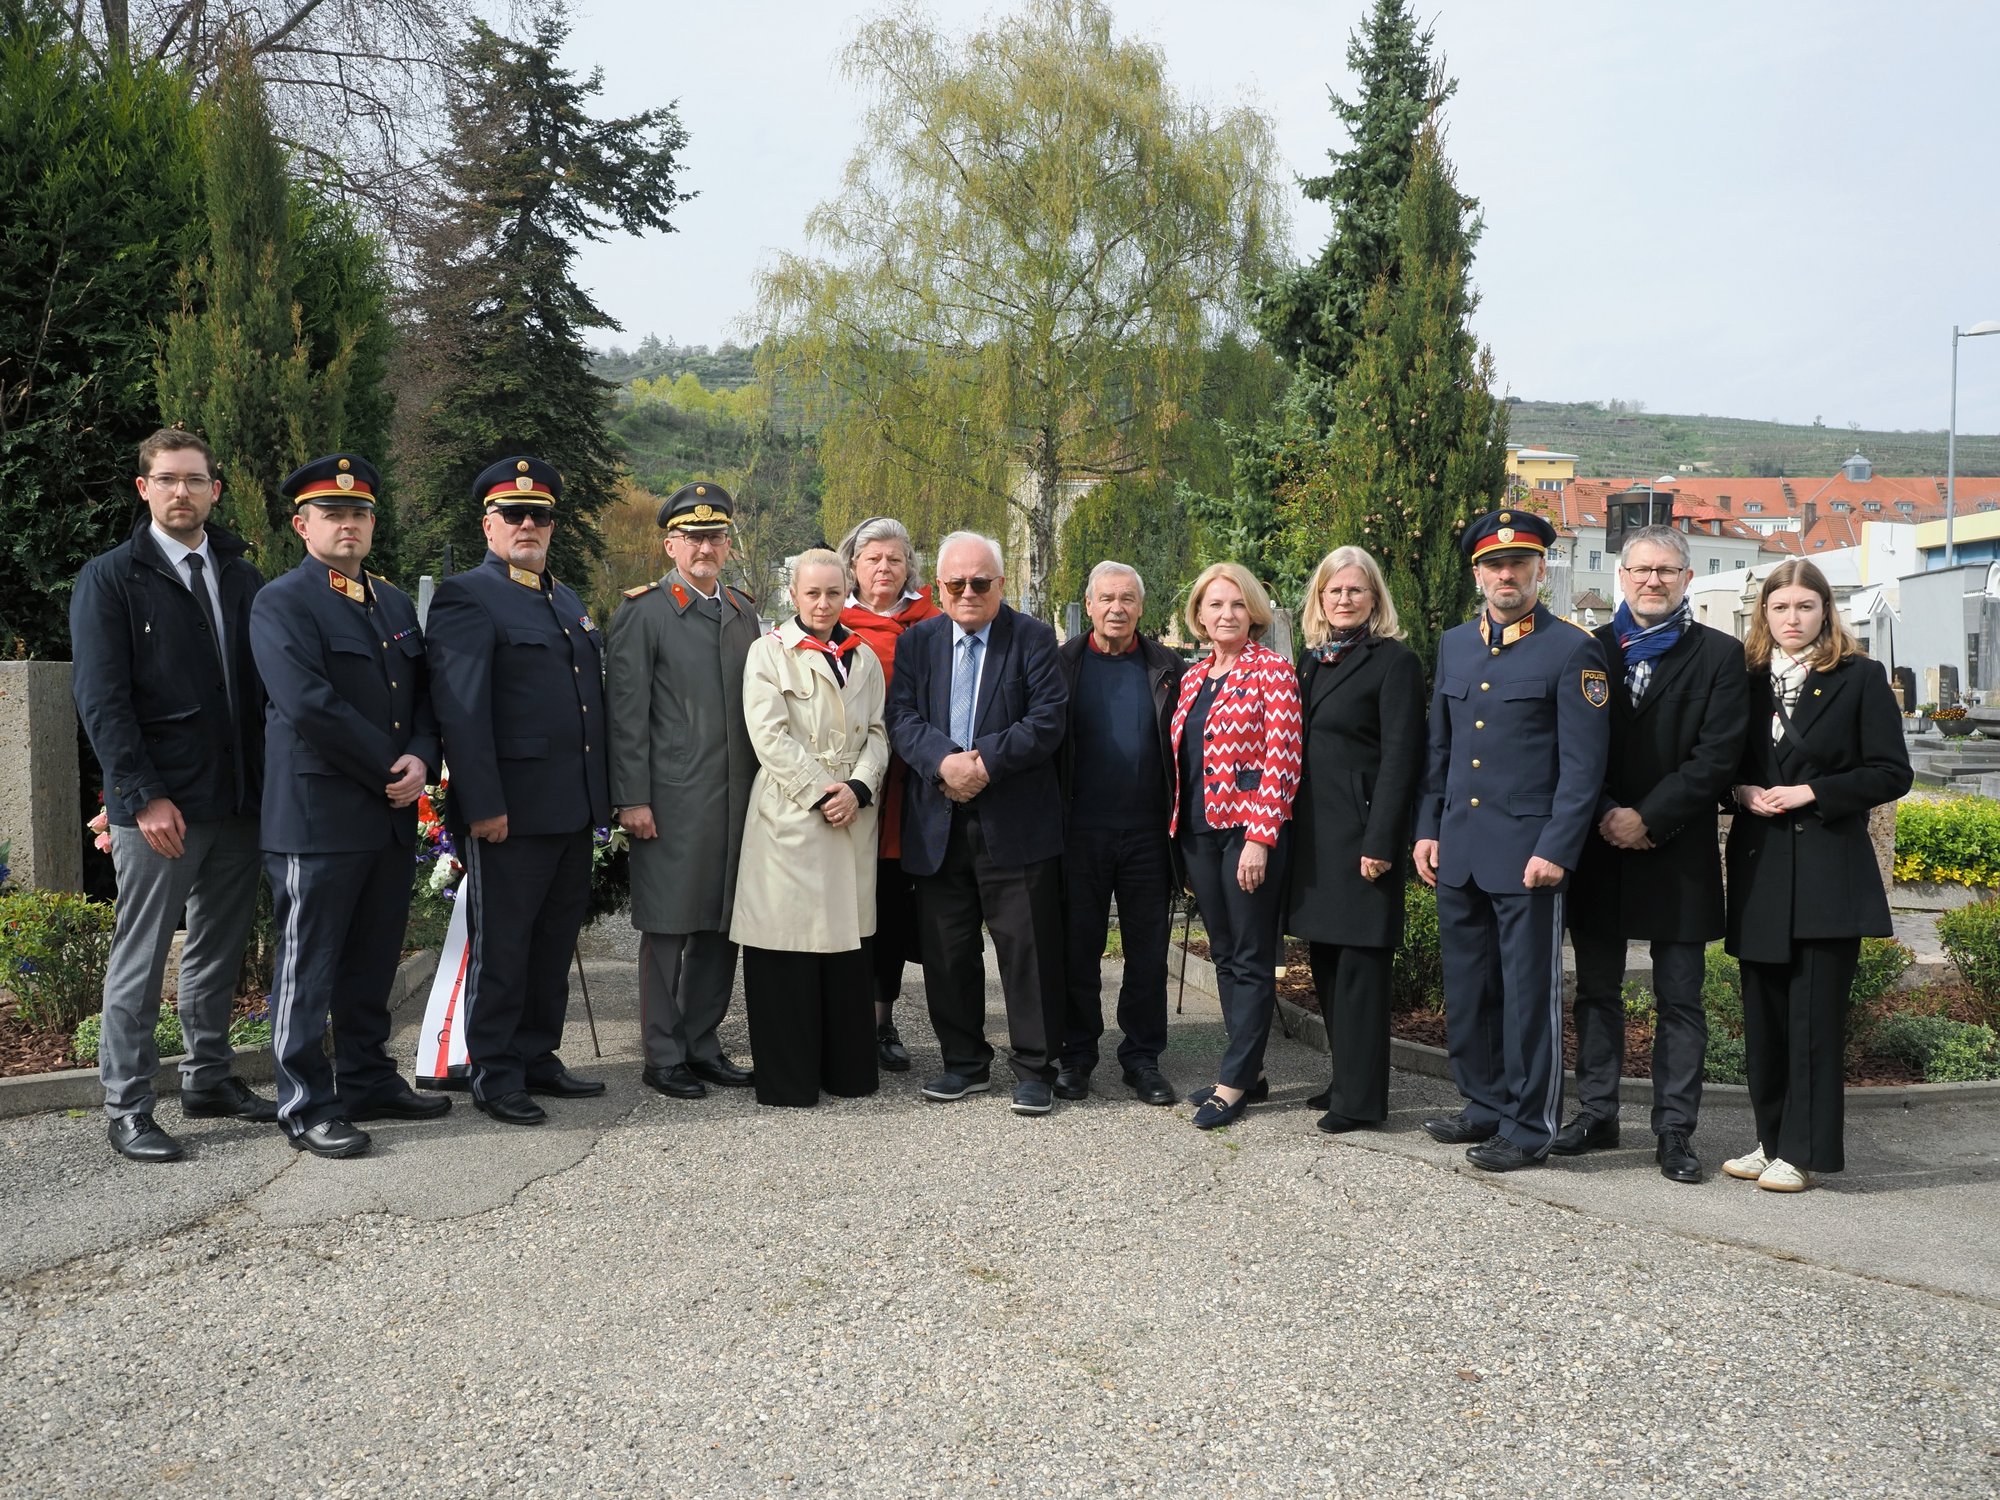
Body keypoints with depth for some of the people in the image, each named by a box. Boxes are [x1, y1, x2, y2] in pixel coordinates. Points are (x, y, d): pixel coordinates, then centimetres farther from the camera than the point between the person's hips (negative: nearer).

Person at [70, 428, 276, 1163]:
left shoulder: (243, 578, 12)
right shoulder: (110, 579, -2)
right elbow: (101, 700, -8)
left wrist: (268, 783, 4)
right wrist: (145, 796, -16)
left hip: (239, 798, 5)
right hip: (160, 806, -5)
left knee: (219, 949, 14)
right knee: (140, 957, 0)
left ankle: (209, 1078, 27)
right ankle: (127, 1107, 9)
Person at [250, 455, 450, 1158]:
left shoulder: (396, 603, 17)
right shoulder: (281, 604, -6)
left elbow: (425, 692, 15)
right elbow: (308, 705, -18)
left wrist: (420, 760, -5)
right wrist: (389, 770, -14)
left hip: (393, 812, 7)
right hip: (318, 815, -7)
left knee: (374, 961, 14)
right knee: (309, 966, 1)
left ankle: (368, 1081, 26)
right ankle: (305, 1105, 9)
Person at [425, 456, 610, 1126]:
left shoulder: (568, 601, 18)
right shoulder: (466, 596, -7)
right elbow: (459, 710, -15)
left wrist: (602, 792, 17)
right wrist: (482, 805, -21)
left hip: (573, 810, 8)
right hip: (510, 811, -8)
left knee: (555, 942, 14)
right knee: (501, 945, 2)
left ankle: (538, 1057, 26)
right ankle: (494, 1075, 12)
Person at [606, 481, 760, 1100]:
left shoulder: (743, 611, 14)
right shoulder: (643, 613, -3)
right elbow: (626, 713, -7)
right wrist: (631, 798, -12)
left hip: (736, 796, 6)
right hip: (672, 800, -6)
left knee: (721, 925, 11)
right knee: (667, 928, 1)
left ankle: (703, 1044, 22)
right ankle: (664, 1056, 11)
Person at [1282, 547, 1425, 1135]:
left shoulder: (1394, 661, -8)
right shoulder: (1312, 661, 14)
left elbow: (1400, 757, -13)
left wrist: (1380, 841, -18)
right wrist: (1288, 829, 11)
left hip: (1362, 832, -8)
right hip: (1313, 833, 8)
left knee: (1358, 964, -3)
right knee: (1326, 961, 13)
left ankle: (1360, 1097, 5)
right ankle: (1345, 1078, 26)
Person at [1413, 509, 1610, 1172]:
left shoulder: (1573, 650, -6)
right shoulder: (1454, 645, 12)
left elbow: (1583, 764, -10)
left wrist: (1556, 849, -15)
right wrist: (1428, 829, 11)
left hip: (1527, 853, -6)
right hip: (1457, 850, 6)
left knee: (1529, 992, 2)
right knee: (1467, 989, 13)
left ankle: (1529, 1124, 13)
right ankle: (1485, 1104, 28)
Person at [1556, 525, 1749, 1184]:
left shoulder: (1718, 655, 1)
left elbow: (1716, 756, -7)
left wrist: (1647, 819, -14)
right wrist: (1604, 816, -10)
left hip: (1677, 852, -3)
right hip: (1599, 848, 3)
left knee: (1679, 999, 3)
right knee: (1597, 989, 10)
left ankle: (1675, 1129, 10)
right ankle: (1596, 1114, 20)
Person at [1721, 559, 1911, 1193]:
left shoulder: (1860, 678, 1)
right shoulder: (1747, 679, 10)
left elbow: (1891, 772, -3)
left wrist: (1812, 793, -13)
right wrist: (1741, 791, -5)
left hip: (1829, 868, -4)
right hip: (1760, 866, 4)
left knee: (1816, 1013, -3)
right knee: (1764, 1013, 8)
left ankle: (1802, 1151, 4)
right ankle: (1772, 1139, 19)